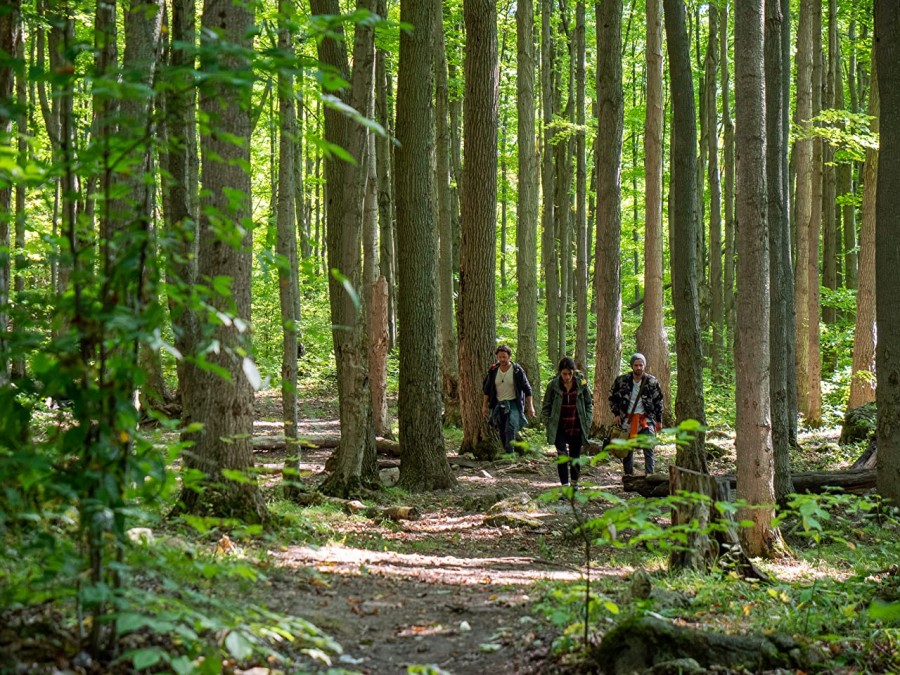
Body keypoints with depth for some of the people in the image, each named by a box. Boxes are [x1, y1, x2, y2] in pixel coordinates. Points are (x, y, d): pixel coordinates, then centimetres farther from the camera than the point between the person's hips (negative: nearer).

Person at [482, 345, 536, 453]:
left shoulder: (517, 370, -7)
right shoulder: (493, 371, 2)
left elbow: (527, 389, -3)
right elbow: (487, 390, 12)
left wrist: (530, 406, -6)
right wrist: (484, 405, 8)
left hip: (513, 403, -4)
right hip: (498, 405, 4)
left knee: (510, 429, -21)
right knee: (502, 432, 7)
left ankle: (509, 453, -26)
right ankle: (506, 451, 21)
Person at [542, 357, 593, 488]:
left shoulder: (581, 384, -2)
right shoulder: (553, 385, -5)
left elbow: (589, 404, 8)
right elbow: (546, 407, 3)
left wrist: (587, 423, 0)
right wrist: (548, 424, -4)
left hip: (577, 428, 2)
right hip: (559, 429, -2)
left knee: (575, 458, 11)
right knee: (563, 457, -15)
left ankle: (574, 484, 32)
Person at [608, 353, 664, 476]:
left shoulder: (652, 381, -1)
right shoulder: (622, 380, -1)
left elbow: (658, 401, 8)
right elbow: (612, 397, 10)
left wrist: (658, 420, 6)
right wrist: (616, 414, 1)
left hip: (646, 419, -1)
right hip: (627, 419, 1)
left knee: (648, 449, -12)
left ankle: (649, 475, -14)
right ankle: (628, 476, 18)